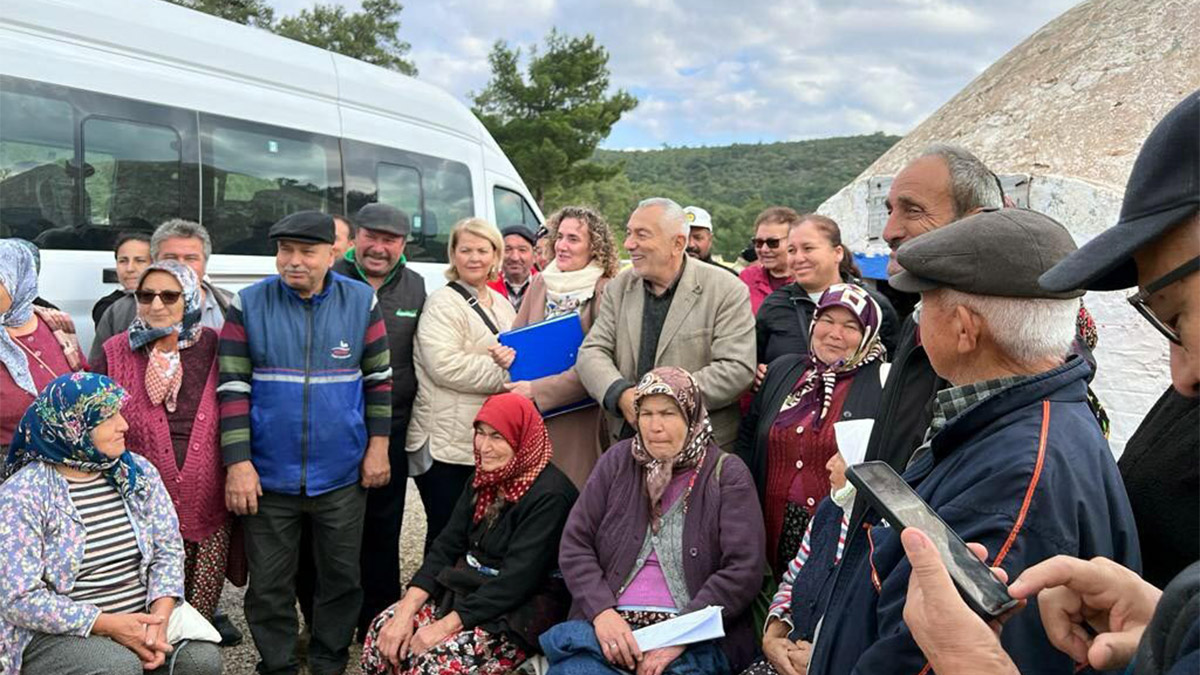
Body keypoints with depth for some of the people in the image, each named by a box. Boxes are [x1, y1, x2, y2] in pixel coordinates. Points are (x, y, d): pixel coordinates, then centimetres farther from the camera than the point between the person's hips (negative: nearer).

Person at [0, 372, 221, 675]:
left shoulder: (138, 472, 4)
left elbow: (168, 549, 3)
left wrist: (159, 617, -14)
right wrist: (107, 625, -20)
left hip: (143, 616, 3)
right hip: (58, 632, -3)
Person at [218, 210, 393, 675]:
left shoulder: (361, 301, -1)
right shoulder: (249, 305, -4)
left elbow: (379, 378, 4)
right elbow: (232, 388, -5)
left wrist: (378, 446, 1)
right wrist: (238, 463, -10)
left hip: (342, 475, 1)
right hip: (269, 475, -1)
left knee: (342, 575, 14)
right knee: (269, 583, 10)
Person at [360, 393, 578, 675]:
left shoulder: (549, 495, -19)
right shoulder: (485, 478, 8)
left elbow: (516, 579, -23)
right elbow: (446, 546, 3)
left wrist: (446, 625, -22)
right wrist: (406, 611, -8)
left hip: (519, 613, -8)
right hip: (467, 591, 8)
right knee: (383, 631, -8)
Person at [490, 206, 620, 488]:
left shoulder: (607, 293, -9)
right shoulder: (540, 283, 8)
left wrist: (536, 391, -17)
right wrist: (505, 354, -7)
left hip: (580, 421, -4)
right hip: (533, 421, 5)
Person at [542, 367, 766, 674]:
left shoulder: (727, 474, 2)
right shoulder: (617, 461, 11)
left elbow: (744, 570, -6)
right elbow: (574, 544, 7)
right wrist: (602, 611, -9)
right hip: (610, 626, 2)